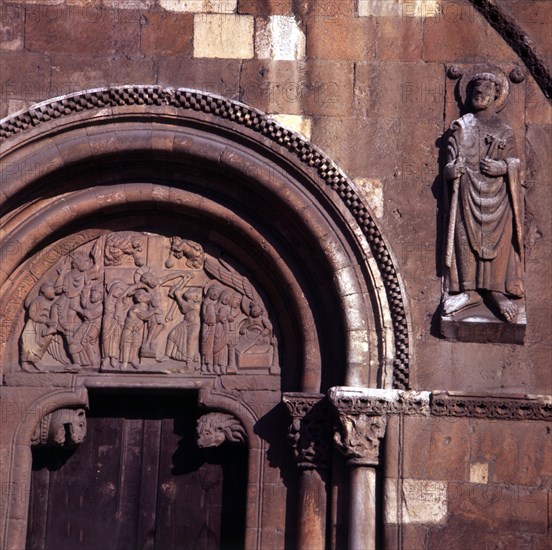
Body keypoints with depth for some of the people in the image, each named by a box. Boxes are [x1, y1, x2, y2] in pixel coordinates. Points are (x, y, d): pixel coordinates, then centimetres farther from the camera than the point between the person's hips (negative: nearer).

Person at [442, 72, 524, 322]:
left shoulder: (504, 131, 10)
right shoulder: (461, 127, 12)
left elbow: (513, 163, 6)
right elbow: (451, 160, 8)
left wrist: (501, 167, -16)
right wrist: (453, 168, -15)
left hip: (496, 196, -1)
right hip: (467, 194, 1)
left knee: (497, 240, -9)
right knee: (466, 237, -7)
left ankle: (497, 290, -6)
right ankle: (471, 290, -4)